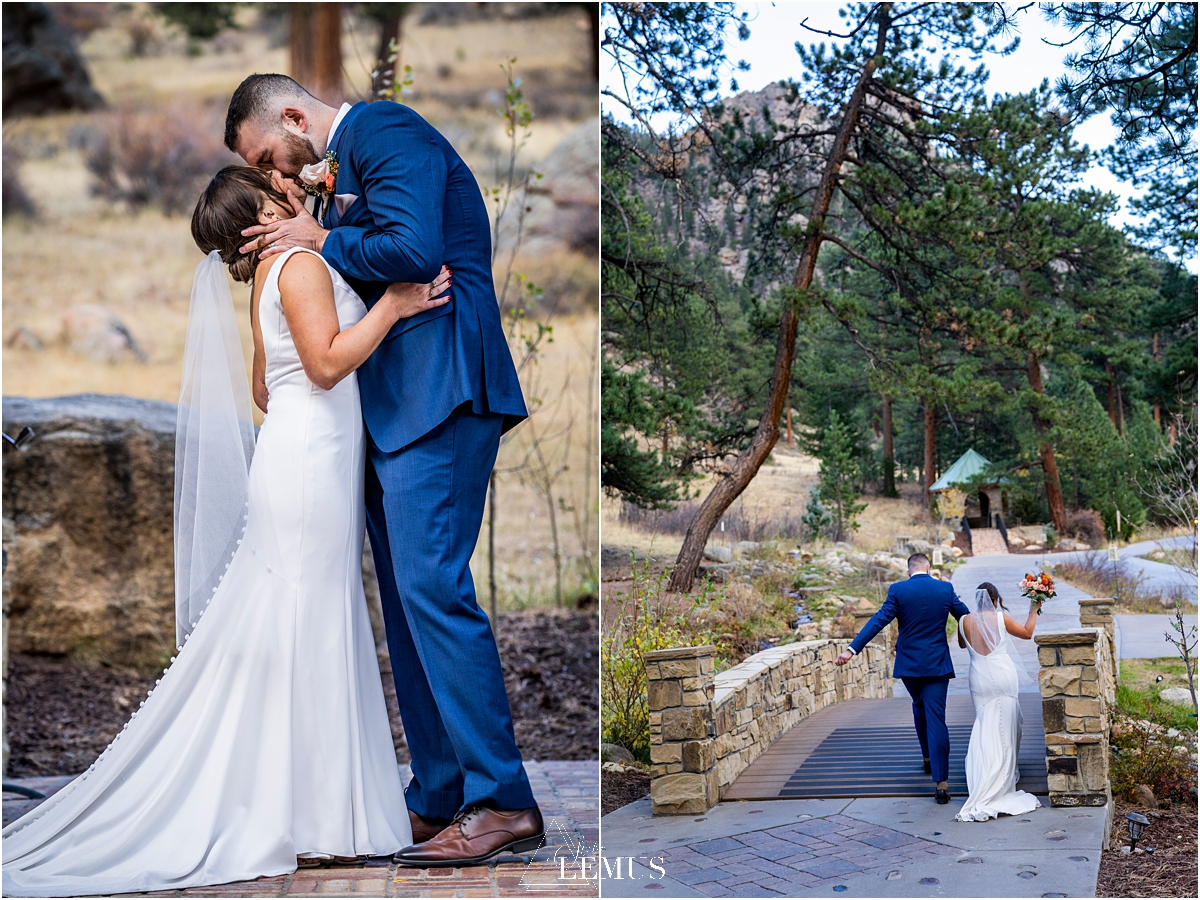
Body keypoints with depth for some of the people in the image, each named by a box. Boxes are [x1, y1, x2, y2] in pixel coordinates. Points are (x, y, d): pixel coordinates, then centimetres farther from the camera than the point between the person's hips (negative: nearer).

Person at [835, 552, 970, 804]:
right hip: (937, 663, -1)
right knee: (936, 719, -4)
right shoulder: (945, 589, -1)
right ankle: (941, 782, -13)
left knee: (920, 706, 28)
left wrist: (852, 649, -15)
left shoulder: (898, 590, -6)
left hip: (908, 664, 1)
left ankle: (927, 757, 41)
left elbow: (878, 620, -13)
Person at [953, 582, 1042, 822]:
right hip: (1002, 676, -2)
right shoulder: (1000, 618, -6)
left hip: (980, 680, 2)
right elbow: (1027, 633, 9)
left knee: (984, 727, 11)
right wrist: (1033, 610, 20)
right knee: (1003, 729, 4)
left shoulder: (965, 621, 0)